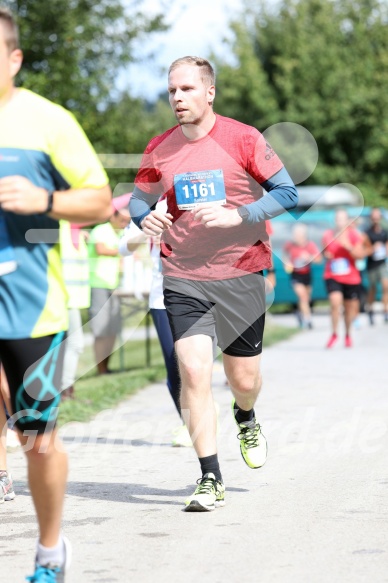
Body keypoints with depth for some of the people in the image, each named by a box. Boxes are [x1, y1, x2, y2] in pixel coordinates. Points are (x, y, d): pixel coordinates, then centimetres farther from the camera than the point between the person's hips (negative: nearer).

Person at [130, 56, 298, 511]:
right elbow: (138, 199, 15)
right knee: (193, 372, -13)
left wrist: (235, 216, -20)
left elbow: (288, 192, -6)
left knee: (244, 380, 8)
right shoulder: (159, 150, 2)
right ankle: (210, 480, -6)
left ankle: (245, 418, 47)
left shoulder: (243, 139, -7)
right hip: (183, 278, 1)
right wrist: (145, 219, -9)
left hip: (241, 275, -1)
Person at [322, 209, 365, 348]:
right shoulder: (328, 235, -1)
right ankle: (334, 334, -6)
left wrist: (348, 246, -24)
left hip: (351, 278, 1)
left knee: (350, 308, 10)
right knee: (335, 301, -23)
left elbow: (360, 255, -10)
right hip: (332, 276, -1)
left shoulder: (354, 235, -5)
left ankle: (348, 334, 34)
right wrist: (326, 254, -9)